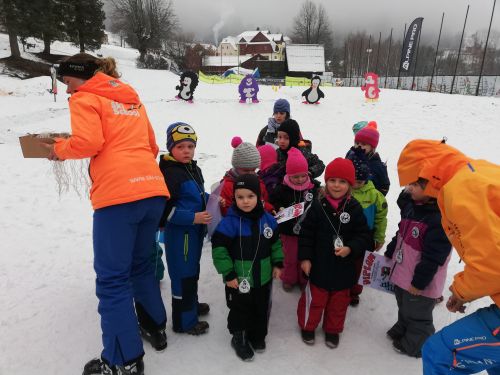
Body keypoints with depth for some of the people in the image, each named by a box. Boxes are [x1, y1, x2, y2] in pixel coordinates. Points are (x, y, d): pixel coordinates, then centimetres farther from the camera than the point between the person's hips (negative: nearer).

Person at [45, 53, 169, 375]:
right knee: (141, 264, 23)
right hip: (153, 189, 7)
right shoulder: (131, 98, 24)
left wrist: (59, 149, 7)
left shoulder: (85, 99, 5)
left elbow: (88, 142, -11)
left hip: (118, 194, -7)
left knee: (112, 278, 3)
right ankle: (155, 327, 35)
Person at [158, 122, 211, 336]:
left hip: (195, 230, 9)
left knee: (192, 270, 23)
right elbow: (165, 209, -23)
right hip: (179, 232, -9)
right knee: (183, 275, 2)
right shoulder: (169, 173, -20)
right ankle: (184, 321, 18)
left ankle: (191, 304, 43)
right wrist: (193, 218, -25)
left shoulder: (195, 169, 8)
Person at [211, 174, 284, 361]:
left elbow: (276, 242, 9)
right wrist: (228, 274, -17)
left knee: (262, 309, 23)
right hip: (239, 280, -4)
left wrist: (278, 263, 7)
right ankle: (239, 338, 40)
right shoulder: (229, 222, -21)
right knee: (240, 310, 14)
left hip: (263, 277, 5)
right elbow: (219, 249, -19)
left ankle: (258, 335, 48)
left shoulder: (268, 219, -6)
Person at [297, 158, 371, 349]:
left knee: (339, 301, 20)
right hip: (320, 265, -2)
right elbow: (306, 233, -7)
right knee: (314, 299, 14)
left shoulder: (354, 208, -9)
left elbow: (364, 235, -6)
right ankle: (307, 326, 38)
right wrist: (305, 257, -9)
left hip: (344, 267, 2)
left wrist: (351, 249, -22)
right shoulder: (318, 206, -13)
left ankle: (332, 330, 43)